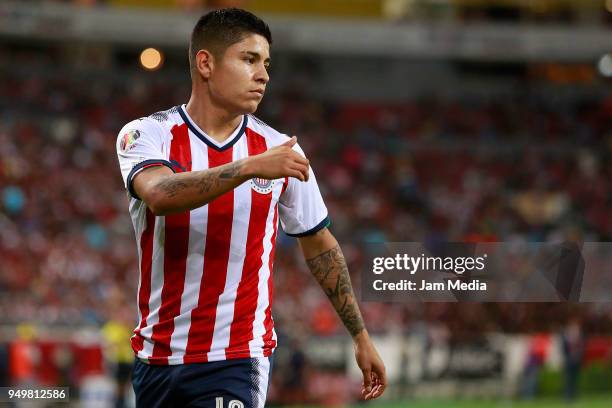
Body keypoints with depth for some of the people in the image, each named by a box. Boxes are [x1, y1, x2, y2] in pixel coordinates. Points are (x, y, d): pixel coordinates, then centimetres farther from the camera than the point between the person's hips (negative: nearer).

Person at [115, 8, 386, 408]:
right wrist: (251, 167, -36)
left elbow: (320, 245, 15)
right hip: (157, 358, 0)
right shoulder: (149, 134, -4)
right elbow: (159, 195, -27)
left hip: (238, 360, 0)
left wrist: (361, 336, 15)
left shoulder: (279, 150, 3)